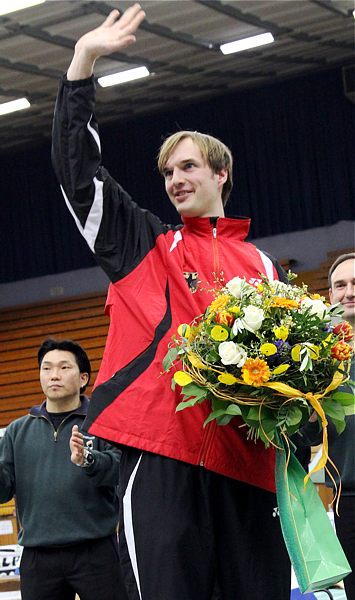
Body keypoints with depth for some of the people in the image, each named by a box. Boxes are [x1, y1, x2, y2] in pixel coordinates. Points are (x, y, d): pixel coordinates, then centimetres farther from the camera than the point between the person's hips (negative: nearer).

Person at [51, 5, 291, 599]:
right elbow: (76, 168, 7)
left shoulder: (263, 266, 22)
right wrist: (84, 62, 4)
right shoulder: (145, 247, 15)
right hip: (161, 451, -3)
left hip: (246, 461, 3)